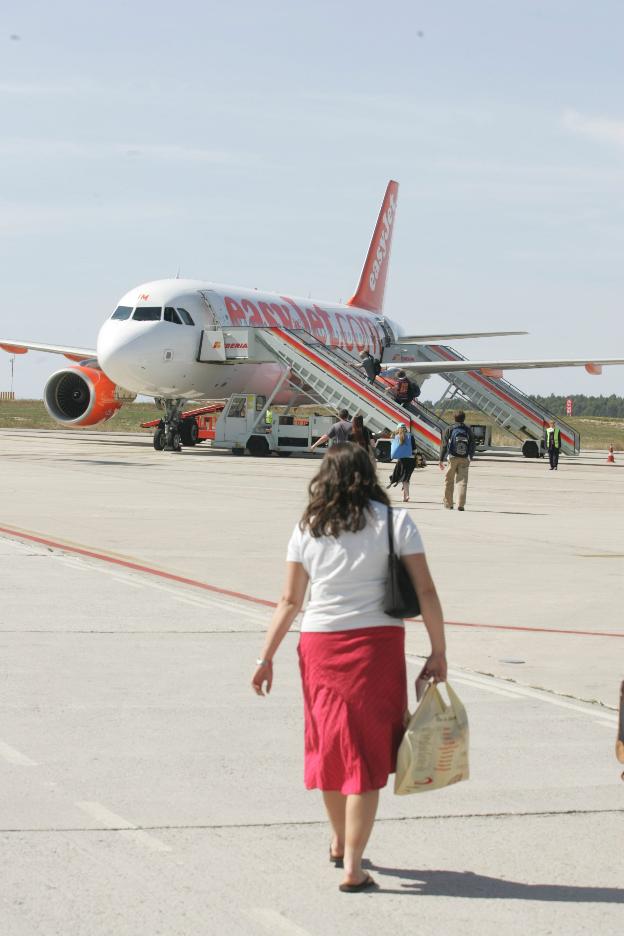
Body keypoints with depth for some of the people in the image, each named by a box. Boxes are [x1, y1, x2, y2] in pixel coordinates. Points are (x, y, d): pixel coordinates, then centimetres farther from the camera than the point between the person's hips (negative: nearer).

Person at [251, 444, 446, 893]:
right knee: (366, 753, 3)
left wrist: (266, 658, 10)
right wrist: (438, 652, -1)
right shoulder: (395, 522, -1)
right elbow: (425, 591, -6)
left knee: (330, 744, 19)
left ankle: (340, 842, 36)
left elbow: (290, 600, 4)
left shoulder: (307, 529, 5)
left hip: (319, 644, 3)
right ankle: (353, 866, -1)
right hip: (377, 642, -3)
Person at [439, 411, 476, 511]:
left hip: (452, 458, -1)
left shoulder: (450, 429, -2)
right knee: (462, 481, 1)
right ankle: (460, 505, -10)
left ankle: (448, 504, 13)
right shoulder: (468, 430, 4)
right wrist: (470, 457, 24)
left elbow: (444, 445, -4)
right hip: (464, 459, 1)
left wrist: (441, 459, 0)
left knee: (449, 481, 10)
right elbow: (473, 445, 9)